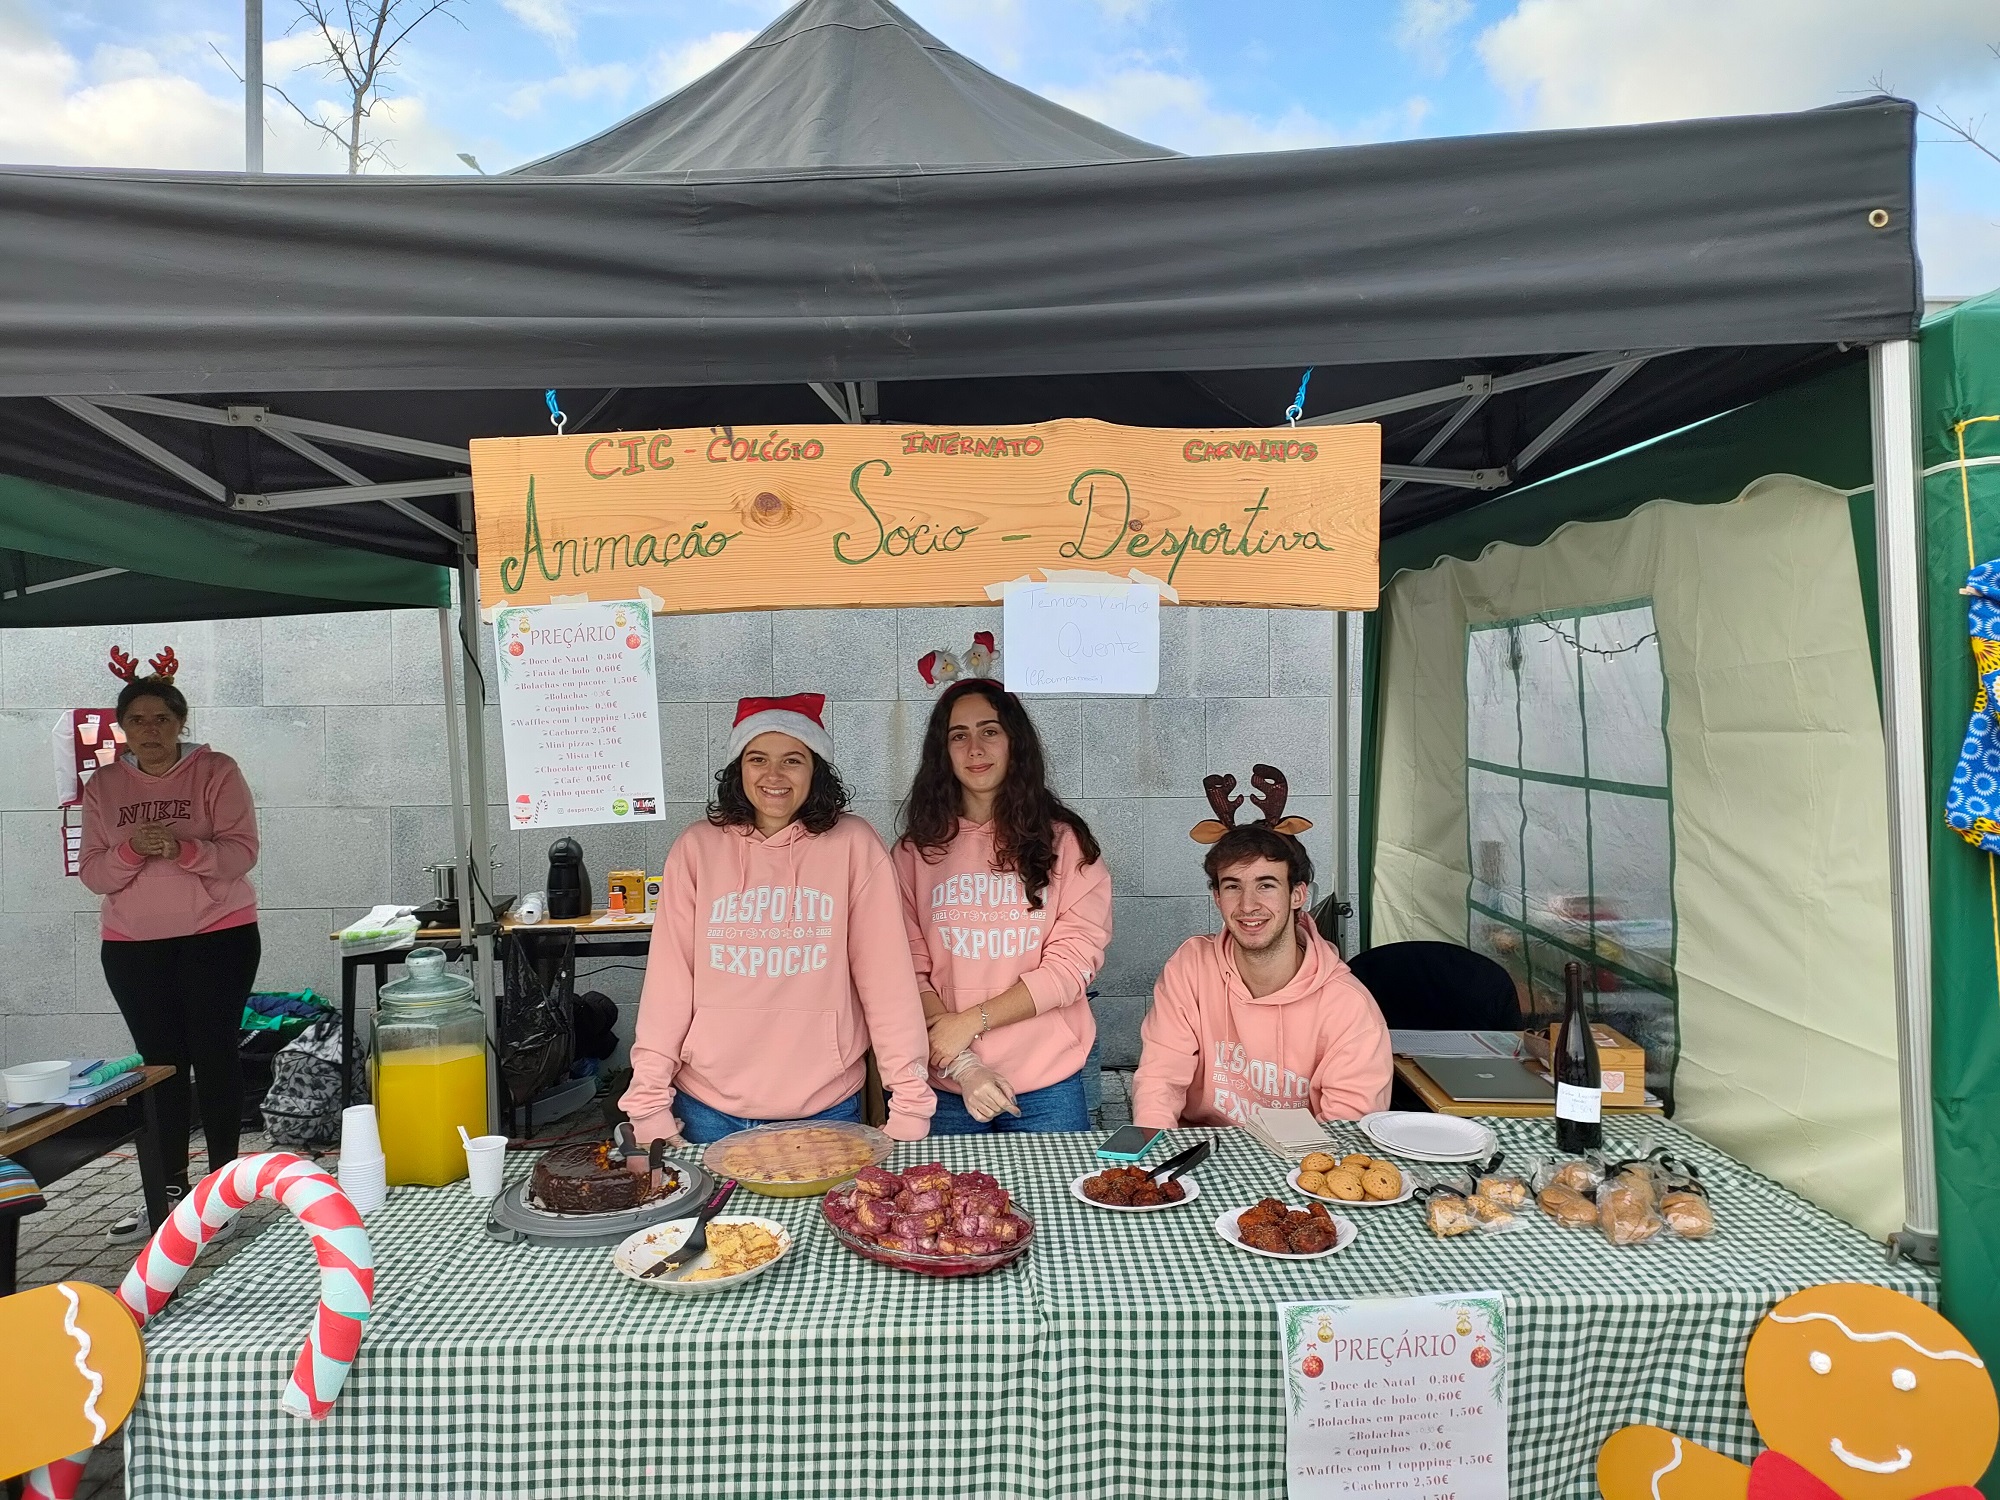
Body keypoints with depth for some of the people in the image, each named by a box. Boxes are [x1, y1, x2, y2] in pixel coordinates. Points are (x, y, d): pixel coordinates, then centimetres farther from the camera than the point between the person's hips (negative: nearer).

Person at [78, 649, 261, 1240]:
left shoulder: (216, 771, -4)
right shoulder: (103, 787, 6)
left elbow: (241, 851, -11)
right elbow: (93, 873, 2)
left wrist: (182, 849, -28)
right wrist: (130, 851, -18)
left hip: (217, 934, -3)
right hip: (133, 945, 3)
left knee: (214, 1053, 0)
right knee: (160, 1061, 5)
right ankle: (170, 1189, 15)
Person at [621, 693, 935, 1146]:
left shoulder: (853, 845, -6)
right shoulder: (697, 848, -2)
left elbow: (887, 974, -8)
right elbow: (669, 978, -2)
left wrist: (910, 1100, -11)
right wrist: (650, 1102, -4)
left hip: (826, 1106, -1)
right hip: (709, 1108, 1)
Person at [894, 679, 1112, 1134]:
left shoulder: (1064, 842, 1)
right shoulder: (915, 851, 3)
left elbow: (1074, 963, -7)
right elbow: (910, 972, -3)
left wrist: (969, 1021, -13)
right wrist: (961, 1064, -16)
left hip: (1048, 1088, 0)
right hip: (945, 1088, 1)